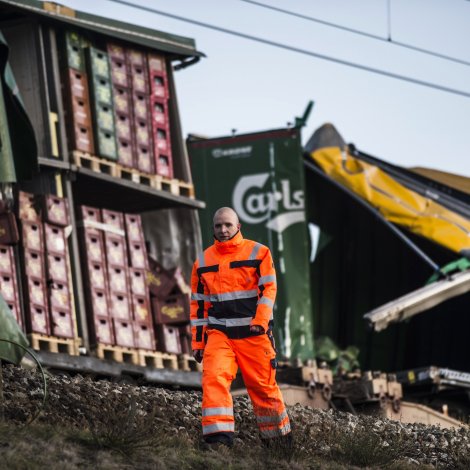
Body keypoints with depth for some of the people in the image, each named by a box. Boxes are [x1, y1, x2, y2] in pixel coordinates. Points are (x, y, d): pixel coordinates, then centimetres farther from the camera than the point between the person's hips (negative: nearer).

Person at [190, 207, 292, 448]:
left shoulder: (258, 253, 3)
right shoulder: (203, 261, 12)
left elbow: (268, 290, -4)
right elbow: (198, 303, 16)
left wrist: (260, 322, -18)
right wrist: (197, 341, 12)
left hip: (254, 332, -2)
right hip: (218, 332, 2)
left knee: (263, 386, 3)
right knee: (214, 378, -20)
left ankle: (279, 437, 22)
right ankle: (219, 436, -23)